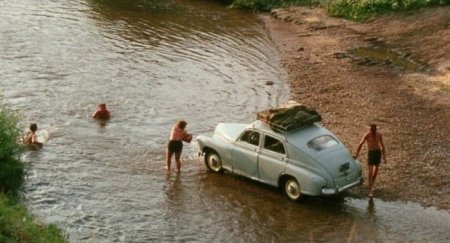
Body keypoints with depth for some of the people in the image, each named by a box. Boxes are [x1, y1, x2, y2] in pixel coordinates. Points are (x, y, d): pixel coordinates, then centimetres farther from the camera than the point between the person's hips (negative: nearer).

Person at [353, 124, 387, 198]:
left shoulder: (379, 135, -3)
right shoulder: (367, 135, -13)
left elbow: (382, 146, 4)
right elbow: (360, 144, -15)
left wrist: (384, 156, 1)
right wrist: (356, 155, -20)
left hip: (378, 152, 4)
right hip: (371, 153, -4)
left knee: (376, 170, 17)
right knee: (370, 172, -11)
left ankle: (372, 185, 40)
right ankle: (370, 191, -9)